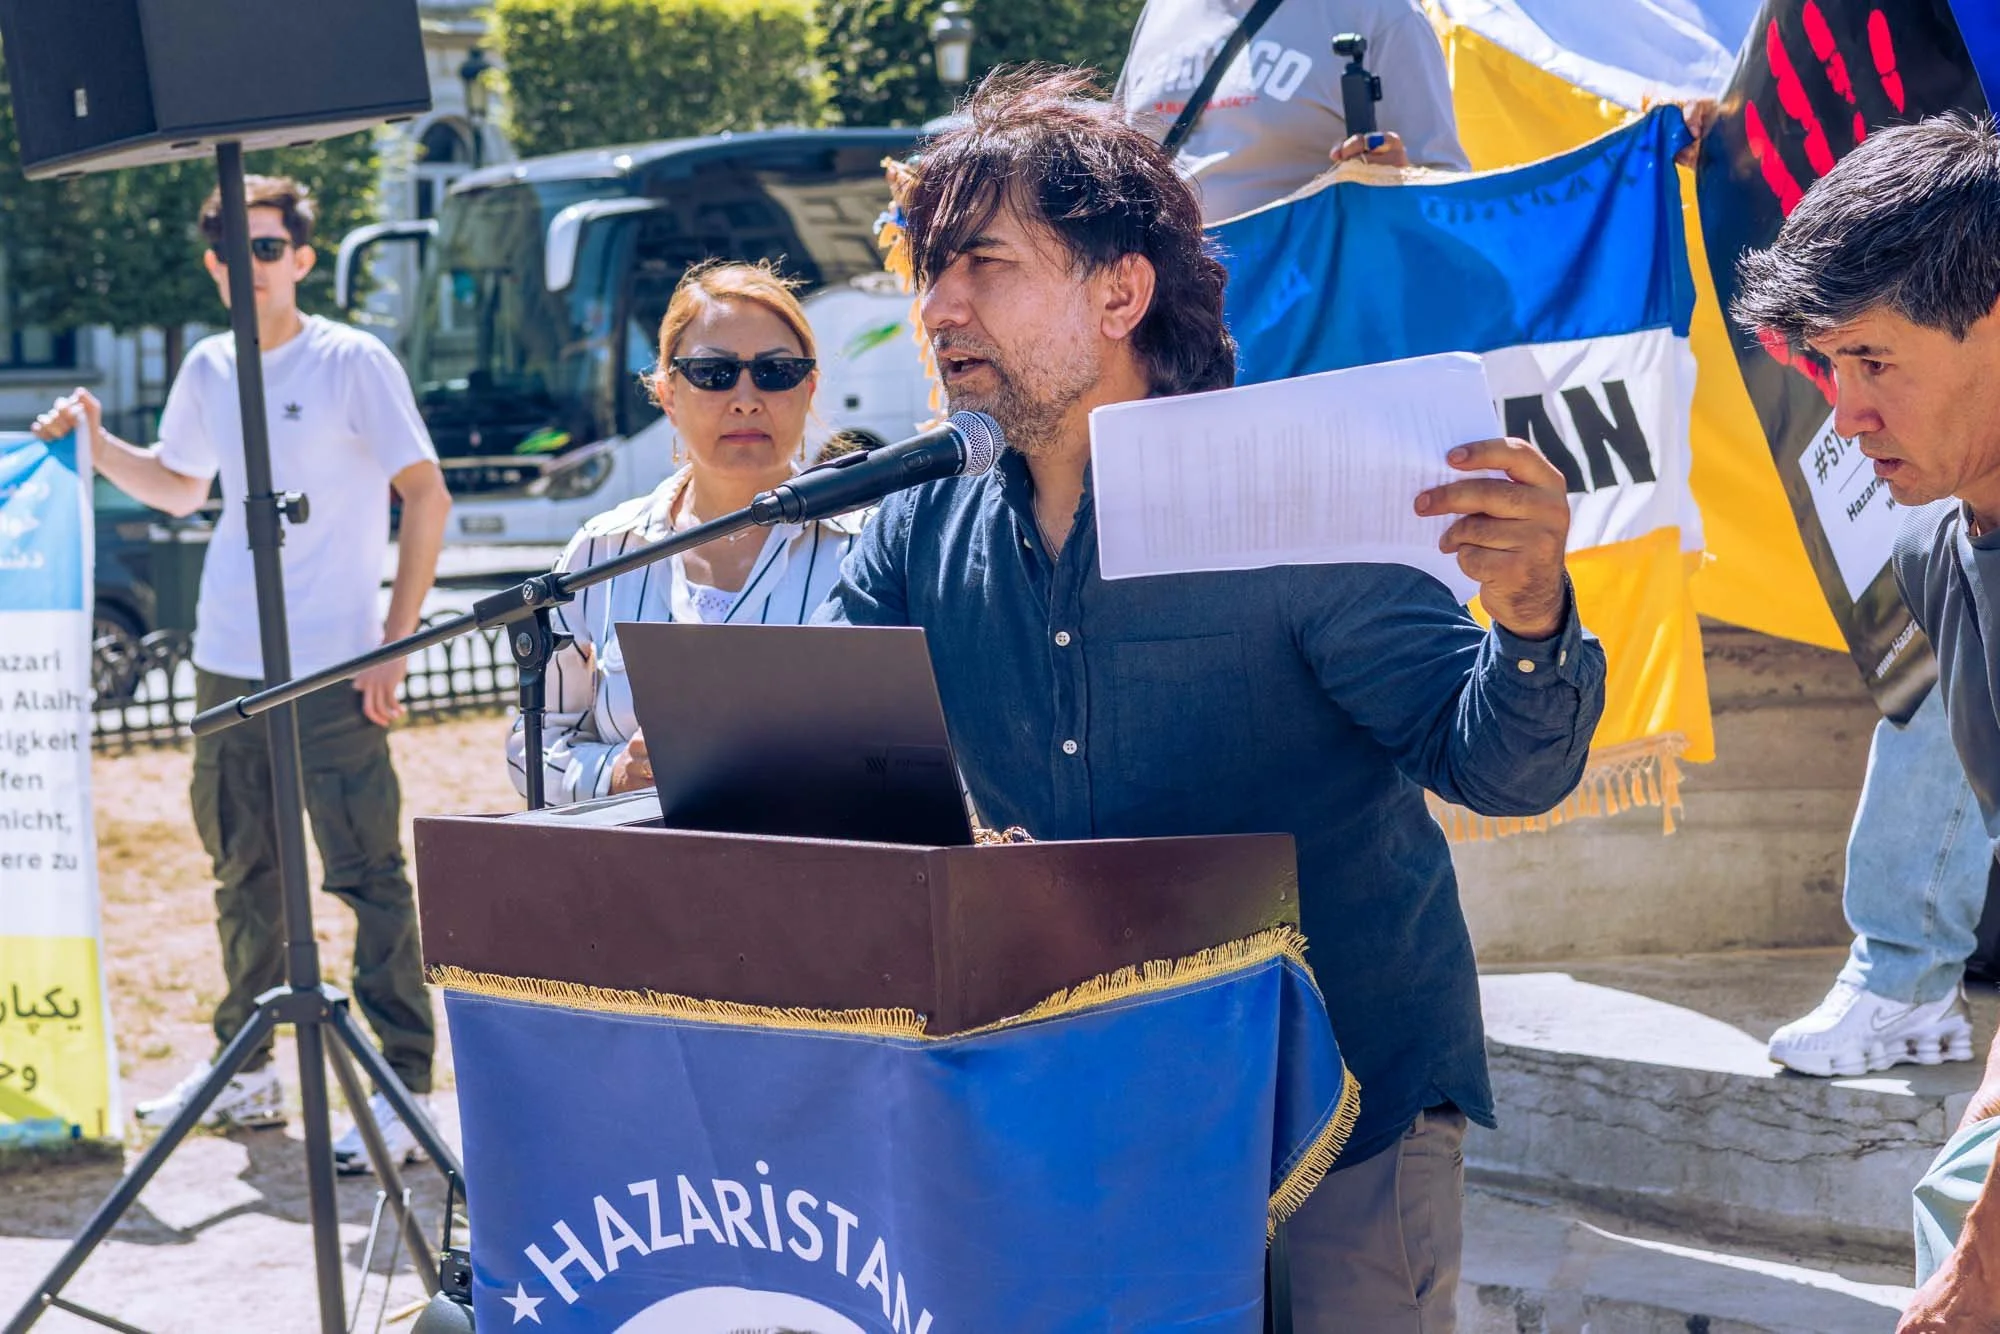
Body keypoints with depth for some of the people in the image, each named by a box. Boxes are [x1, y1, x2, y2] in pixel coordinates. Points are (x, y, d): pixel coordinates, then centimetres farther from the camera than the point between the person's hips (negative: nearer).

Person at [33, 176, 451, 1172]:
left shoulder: (352, 363, -6)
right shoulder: (207, 370, 11)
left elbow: (427, 495, -7)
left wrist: (395, 639, -12)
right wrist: (96, 444, 10)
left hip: (333, 673, -6)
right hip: (226, 667, 6)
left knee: (367, 874, -7)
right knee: (242, 873, 13)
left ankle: (402, 1086, -4)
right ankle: (247, 1069, 25)